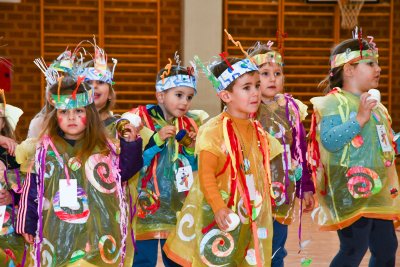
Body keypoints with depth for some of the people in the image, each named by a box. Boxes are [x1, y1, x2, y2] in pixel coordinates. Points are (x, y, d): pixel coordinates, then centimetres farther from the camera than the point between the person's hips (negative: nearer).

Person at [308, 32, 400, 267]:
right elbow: (329, 141, -25)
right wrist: (359, 119, -27)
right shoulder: (335, 102, -10)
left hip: (379, 193, 9)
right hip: (352, 192, -9)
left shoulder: (376, 105, 18)